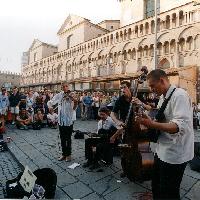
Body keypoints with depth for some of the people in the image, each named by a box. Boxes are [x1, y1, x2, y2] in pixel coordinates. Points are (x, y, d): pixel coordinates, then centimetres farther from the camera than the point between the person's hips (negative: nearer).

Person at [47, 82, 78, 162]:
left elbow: (73, 108, -12)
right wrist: (50, 104, -26)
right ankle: (64, 153, 31)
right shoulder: (59, 95, -1)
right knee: (62, 139, 14)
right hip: (61, 121, 2)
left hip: (69, 120, -2)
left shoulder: (71, 96, -6)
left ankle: (68, 154, 25)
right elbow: (50, 103, -4)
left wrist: (76, 103, -31)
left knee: (68, 139, 8)